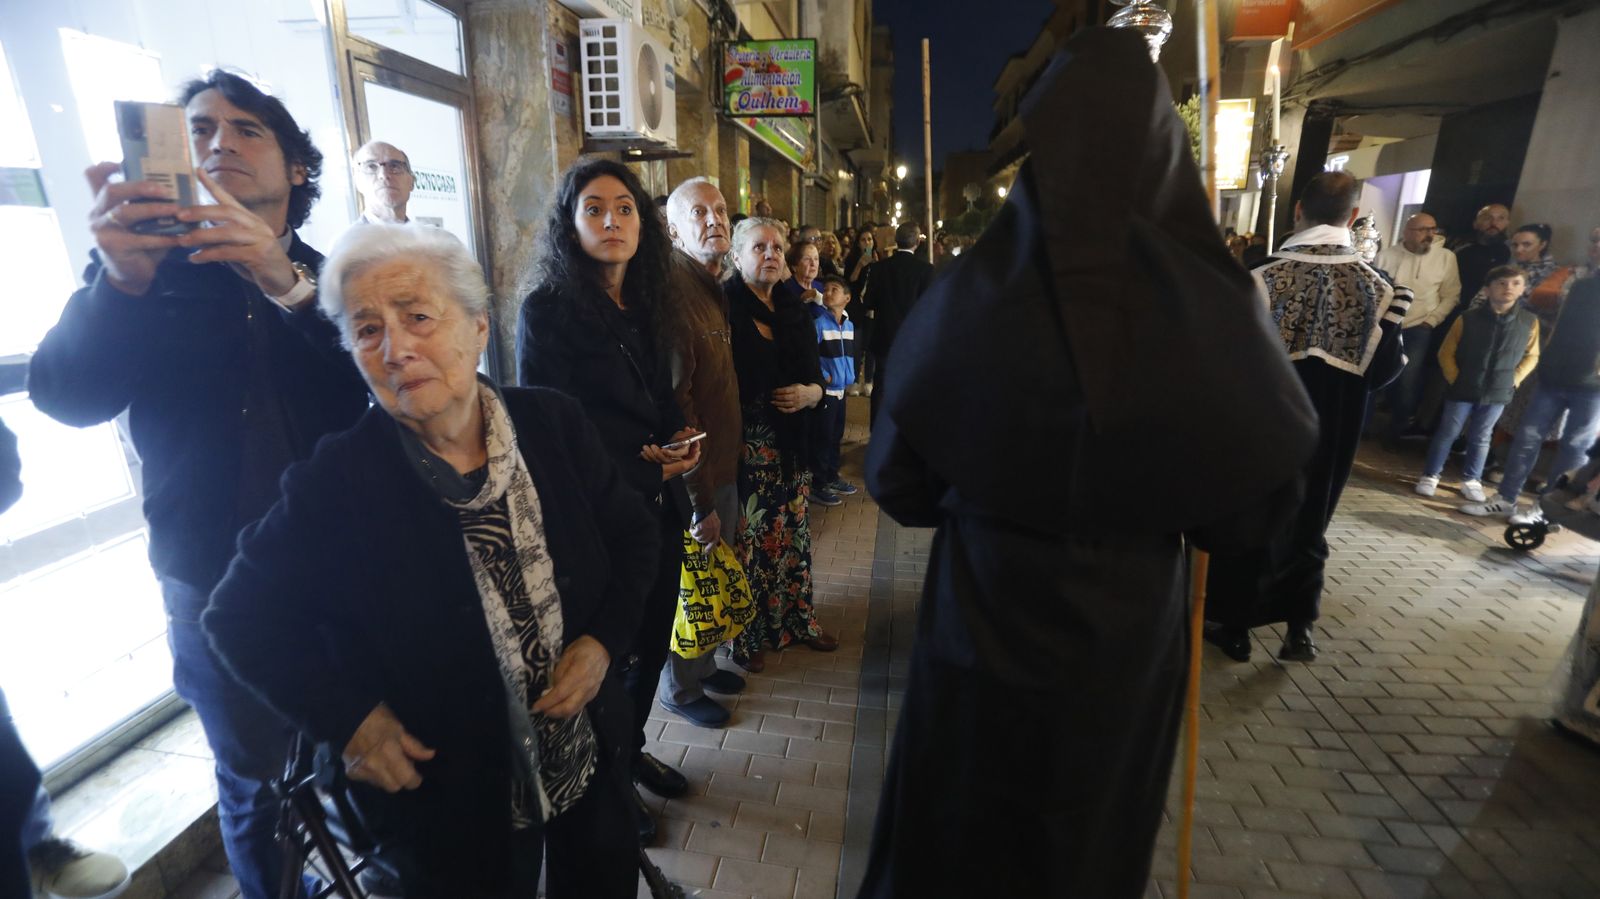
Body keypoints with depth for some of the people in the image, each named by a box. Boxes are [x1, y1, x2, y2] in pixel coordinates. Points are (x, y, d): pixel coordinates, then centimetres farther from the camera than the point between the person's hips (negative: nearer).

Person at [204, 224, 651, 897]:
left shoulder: (554, 425, -11)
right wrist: (349, 719, -14)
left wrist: (603, 641, -13)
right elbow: (243, 616, -5)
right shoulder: (335, 481, -17)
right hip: (448, 800, -2)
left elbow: (634, 536, 0)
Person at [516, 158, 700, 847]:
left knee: (652, 639, 16)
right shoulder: (547, 309, -10)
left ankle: (631, 749, 41)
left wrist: (680, 441, -4)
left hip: (659, 504, 6)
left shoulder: (643, 306, 10)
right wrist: (640, 460, -13)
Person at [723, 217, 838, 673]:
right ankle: (747, 635, 18)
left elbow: (816, 376, 15)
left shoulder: (794, 309, 12)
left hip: (791, 445, 6)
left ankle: (797, 618, 31)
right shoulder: (723, 307, -7)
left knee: (794, 535, 14)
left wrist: (810, 392, -5)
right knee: (749, 541, 0)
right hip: (745, 447, -6)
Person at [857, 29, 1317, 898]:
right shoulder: (1215, 304, -17)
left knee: (963, 828, 24)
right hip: (1128, 626, 1)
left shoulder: (967, 294, -17)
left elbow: (896, 477, -8)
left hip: (982, 619, 0)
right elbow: (1256, 503, -5)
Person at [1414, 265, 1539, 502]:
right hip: (1463, 389, -2)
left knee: (1480, 438, 13)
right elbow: (1446, 352, -1)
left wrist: (1513, 379, 0)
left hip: (1497, 393, 2)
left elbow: (1531, 355, 10)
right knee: (1447, 433, 4)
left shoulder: (1529, 322, -3)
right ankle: (1430, 475, 14)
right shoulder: (1468, 318, -9)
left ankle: (1471, 480, 24)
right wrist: (1455, 379, -5)